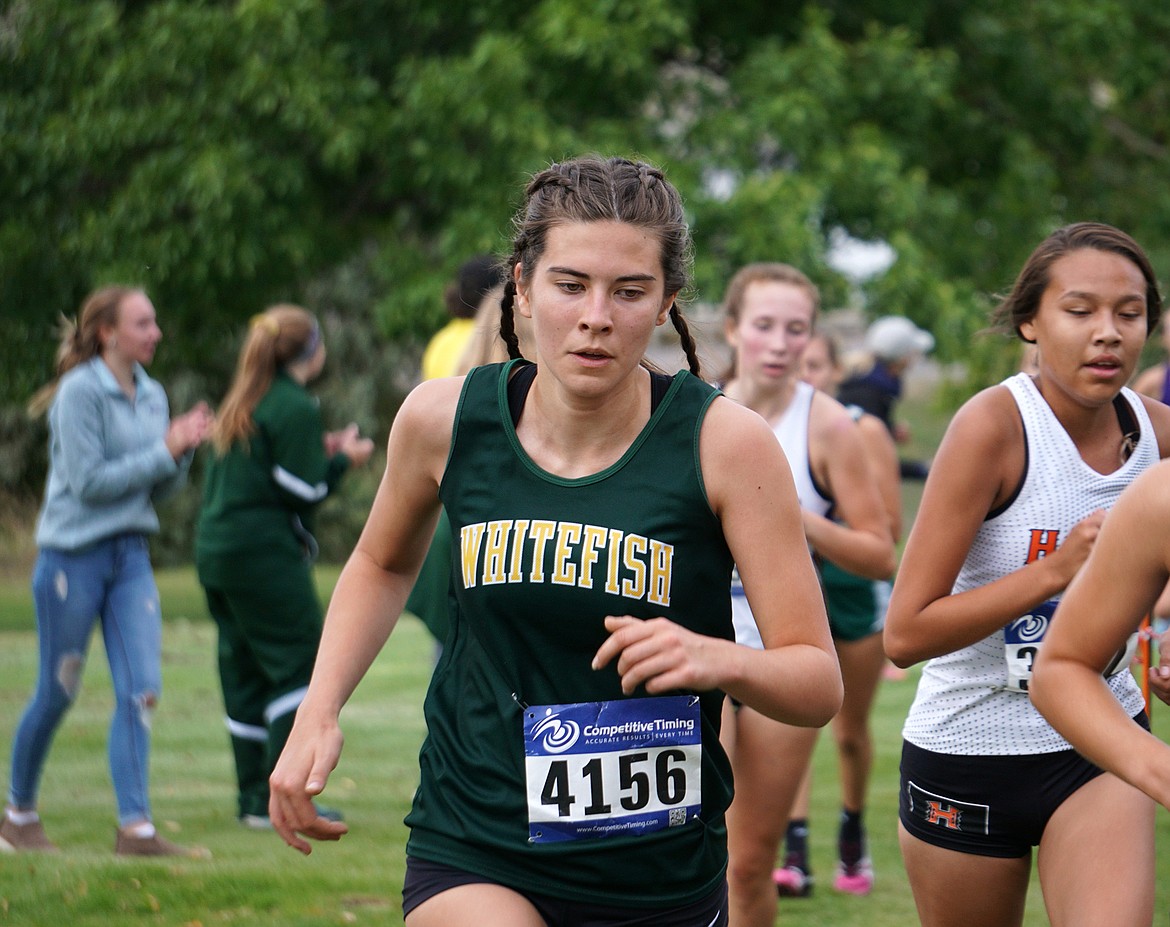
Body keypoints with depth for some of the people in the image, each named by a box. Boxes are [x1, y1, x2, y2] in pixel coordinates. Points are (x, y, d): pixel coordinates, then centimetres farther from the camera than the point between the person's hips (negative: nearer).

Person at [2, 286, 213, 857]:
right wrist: (164, 450, -14)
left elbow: (160, 489, 13)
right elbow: (89, 481, -16)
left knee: (140, 691, -7)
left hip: (130, 557, 6)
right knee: (57, 693, 5)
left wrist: (185, 448, -5)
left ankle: (136, 828, -9)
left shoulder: (151, 396, 10)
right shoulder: (80, 392, -11)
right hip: (73, 556, -6)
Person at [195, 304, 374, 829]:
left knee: (243, 674, 11)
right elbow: (303, 491, -13)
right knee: (298, 667, -5)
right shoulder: (295, 409, -10)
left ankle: (252, 796, 14)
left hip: (215, 550, 9)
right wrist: (342, 460, 3)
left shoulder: (240, 406, 16)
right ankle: (278, 799, -9)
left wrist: (319, 453, 17)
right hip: (264, 554, -9)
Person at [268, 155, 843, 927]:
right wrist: (318, 714, 6)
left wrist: (717, 660, -29)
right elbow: (384, 564, 19)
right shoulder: (446, 420, -4)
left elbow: (819, 684, -9)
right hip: (472, 857, 0)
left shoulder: (726, 442, -11)